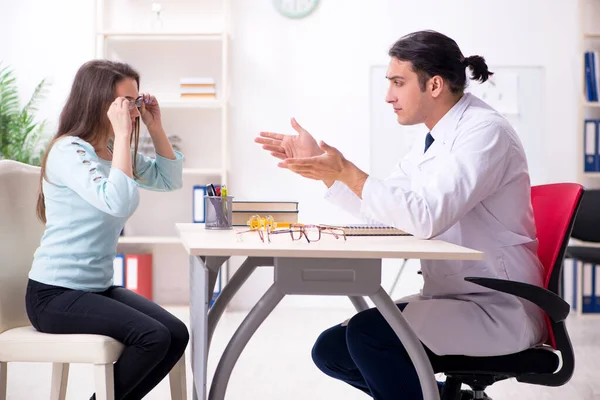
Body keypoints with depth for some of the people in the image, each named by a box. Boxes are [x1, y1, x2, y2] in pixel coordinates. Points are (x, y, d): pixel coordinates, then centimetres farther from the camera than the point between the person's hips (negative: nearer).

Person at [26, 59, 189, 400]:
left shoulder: (114, 151, 10)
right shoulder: (69, 151, -16)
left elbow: (170, 180, 18)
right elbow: (117, 202, -30)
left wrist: (156, 128, 6)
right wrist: (123, 135, -26)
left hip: (98, 288, 8)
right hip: (55, 294, -8)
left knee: (176, 335, -10)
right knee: (152, 337, -24)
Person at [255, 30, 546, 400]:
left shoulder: (484, 132, -17)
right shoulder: (433, 140, 11)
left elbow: (426, 217, -29)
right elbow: (377, 208, 15)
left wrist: (346, 171, -26)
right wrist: (322, 165, 6)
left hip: (499, 310, -9)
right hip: (450, 299, 9)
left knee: (368, 332, -25)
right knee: (330, 349, 4)